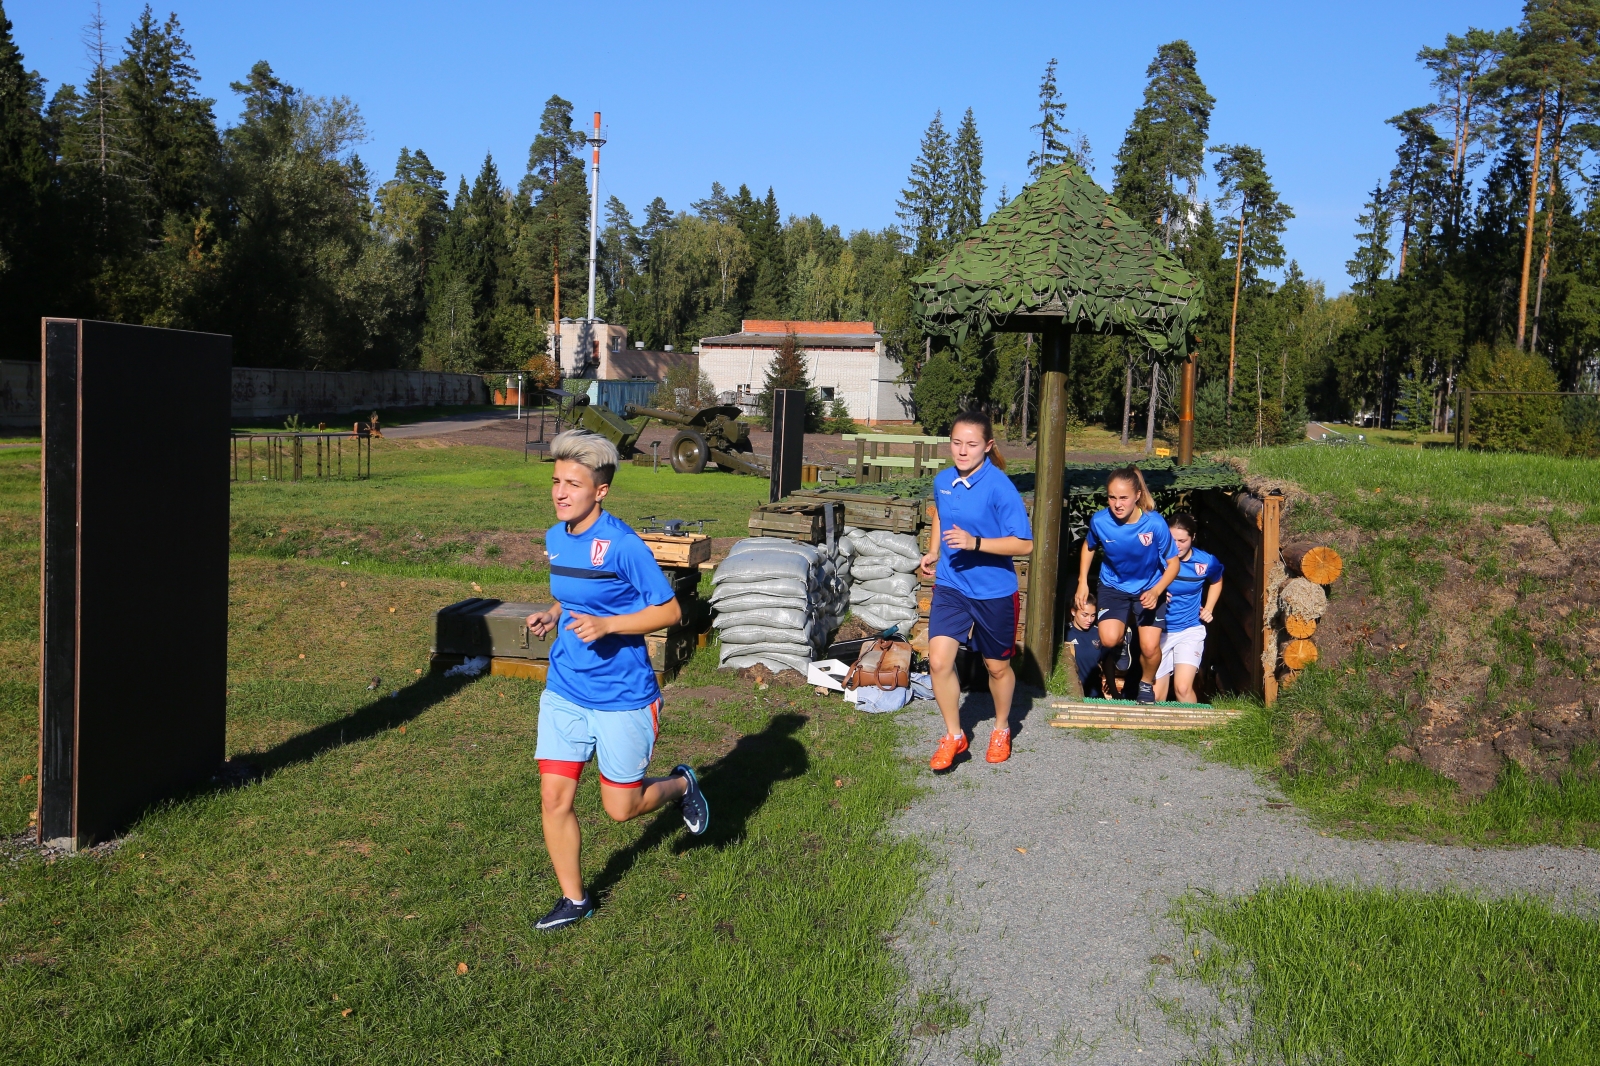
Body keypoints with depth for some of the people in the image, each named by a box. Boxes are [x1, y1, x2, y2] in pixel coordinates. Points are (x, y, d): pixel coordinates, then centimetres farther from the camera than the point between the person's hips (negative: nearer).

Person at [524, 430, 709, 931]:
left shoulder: (623, 545, -19)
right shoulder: (555, 538, 4)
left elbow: (669, 610, -15)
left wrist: (604, 625, -25)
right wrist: (552, 615, 1)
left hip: (621, 697, -6)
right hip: (563, 691, 6)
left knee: (621, 808, 7)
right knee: (554, 797, 2)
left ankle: (680, 783, 39)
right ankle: (573, 899, 22)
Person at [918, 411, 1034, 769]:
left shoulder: (999, 487, -19)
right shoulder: (942, 481, 0)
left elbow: (1023, 543, -20)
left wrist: (975, 542, -30)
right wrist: (933, 552, 7)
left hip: (994, 591, -4)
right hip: (950, 585, 4)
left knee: (997, 666, 14)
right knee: (938, 660, -10)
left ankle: (1001, 729, 41)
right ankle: (954, 735, 10)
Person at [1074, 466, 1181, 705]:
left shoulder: (1155, 524, -27)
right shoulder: (1100, 521, -21)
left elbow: (1173, 563, -14)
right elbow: (1089, 547, 3)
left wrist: (1156, 592, -28)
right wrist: (1082, 583, 1)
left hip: (1149, 589, -1)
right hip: (1114, 586, 1)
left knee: (1150, 647, -11)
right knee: (1109, 639, -21)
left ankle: (1146, 684, 24)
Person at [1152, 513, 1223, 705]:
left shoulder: (1206, 562, -8)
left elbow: (1216, 582, 17)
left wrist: (1208, 609, 6)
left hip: (1190, 631, -1)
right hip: (1160, 631, 1)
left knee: (1183, 688, -21)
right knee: (1156, 697, 4)